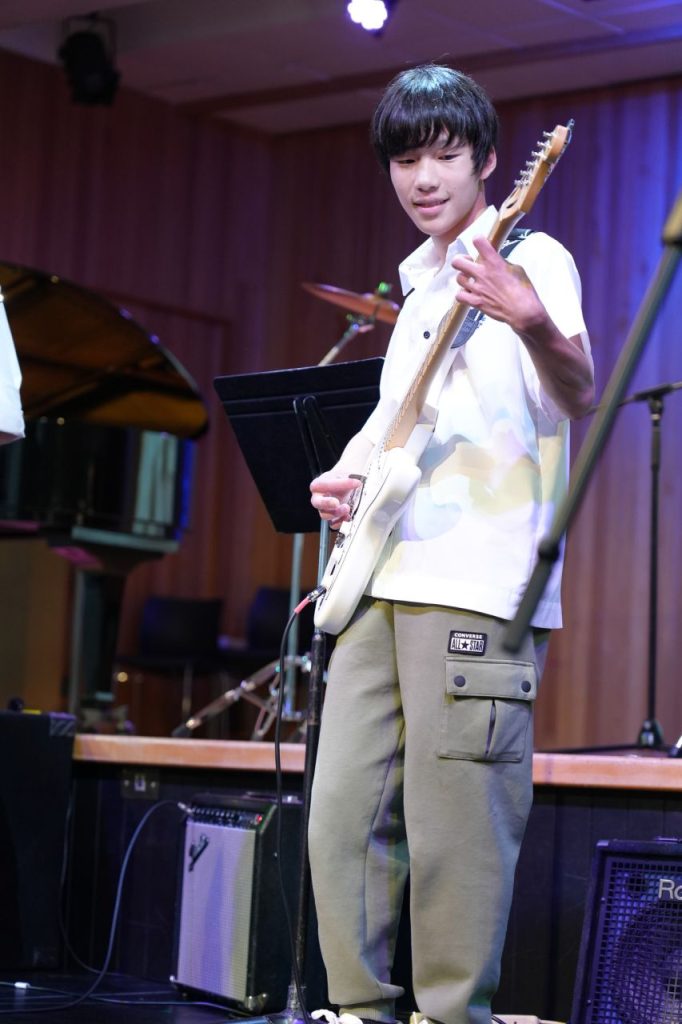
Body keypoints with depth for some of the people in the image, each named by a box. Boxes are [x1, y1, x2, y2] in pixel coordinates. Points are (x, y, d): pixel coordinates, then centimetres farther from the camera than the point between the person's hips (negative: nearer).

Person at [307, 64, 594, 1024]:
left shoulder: (531, 258, -1)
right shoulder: (419, 286, 23)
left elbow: (578, 394, -17)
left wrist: (534, 323, -38)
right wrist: (339, 477, 11)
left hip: (478, 586, -8)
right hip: (383, 580, 8)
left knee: (455, 828, -8)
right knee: (343, 812, 5)